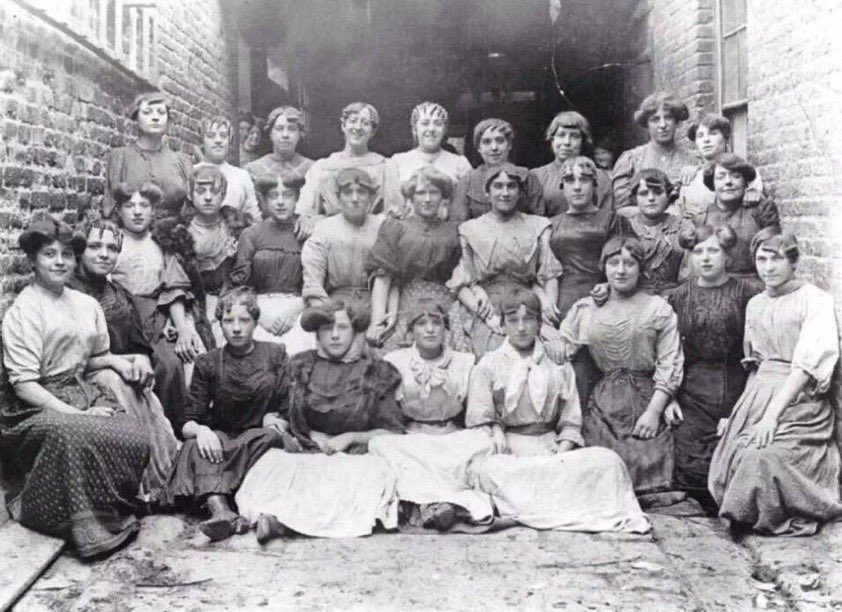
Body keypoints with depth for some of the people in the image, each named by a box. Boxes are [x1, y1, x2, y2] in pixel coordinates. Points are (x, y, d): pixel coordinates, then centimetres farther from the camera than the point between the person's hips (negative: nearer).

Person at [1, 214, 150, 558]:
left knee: (138, 437, -23)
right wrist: (75, 413, -21)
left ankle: (115, 511, -1)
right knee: (75, 436, -37)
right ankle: (93, 529, -18)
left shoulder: (86, 304, 9)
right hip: (40, 407, -6)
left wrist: (121, 364, 1)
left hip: (84, 394, 6)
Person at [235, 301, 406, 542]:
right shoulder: (300, 367, 14)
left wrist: (349, 438, -6)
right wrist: (312, 436, -4)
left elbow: (393, 431, 7)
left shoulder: (376, 374, 9)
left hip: (355, 458, -2)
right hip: (305, 454, 2)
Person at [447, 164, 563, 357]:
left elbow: (550, 276, 8)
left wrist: (549, 312, -9)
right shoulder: (470, 230, 9)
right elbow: (460, 285, 4)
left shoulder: (537, 227, 12)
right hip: (482, 320, -1)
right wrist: (489, 316, -10)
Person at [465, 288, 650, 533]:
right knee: (486, 471, -39)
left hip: (553, 450, 2)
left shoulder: (558, 364, 13)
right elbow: (479, 423, 4)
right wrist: (497, 437, -16)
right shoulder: (488, 365, 9)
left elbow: (570, 423, 9)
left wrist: (561, 454, -10)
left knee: (607, 460, -28)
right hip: (508, 451, -1)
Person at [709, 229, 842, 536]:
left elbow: (808, 364, -15)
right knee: (732, 457, -12)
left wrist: (772, 415, -22)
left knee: (763, 457, -25)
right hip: (758, 393, 6)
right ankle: (741, 521, 10)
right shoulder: (755, 305, 15)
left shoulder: (816, 301, -7)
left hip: (798, 398, -6)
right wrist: (741, 409, 12)